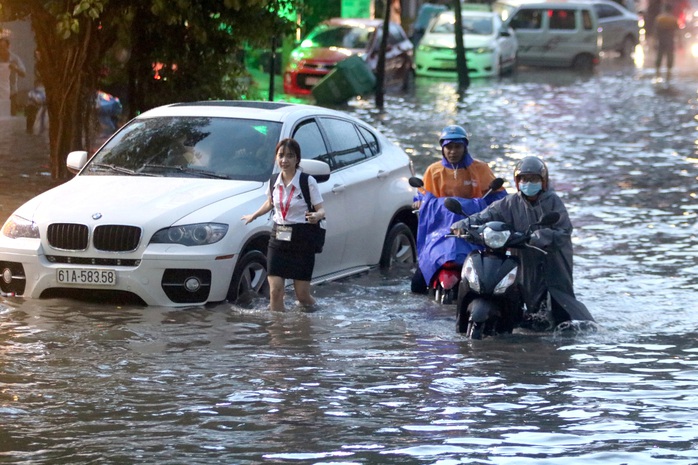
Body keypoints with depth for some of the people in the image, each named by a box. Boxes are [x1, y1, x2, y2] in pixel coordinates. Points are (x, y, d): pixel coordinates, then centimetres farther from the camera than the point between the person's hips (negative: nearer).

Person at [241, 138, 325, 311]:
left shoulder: (308, 182, -9)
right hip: (278, 238, 4)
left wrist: (317, 216, -30)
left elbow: (321, 209, -9)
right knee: (275, 290, -7)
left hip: (302, 239, -4)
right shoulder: (274, 182, 6)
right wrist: (253, 216, 30)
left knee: (302, 295, -1)